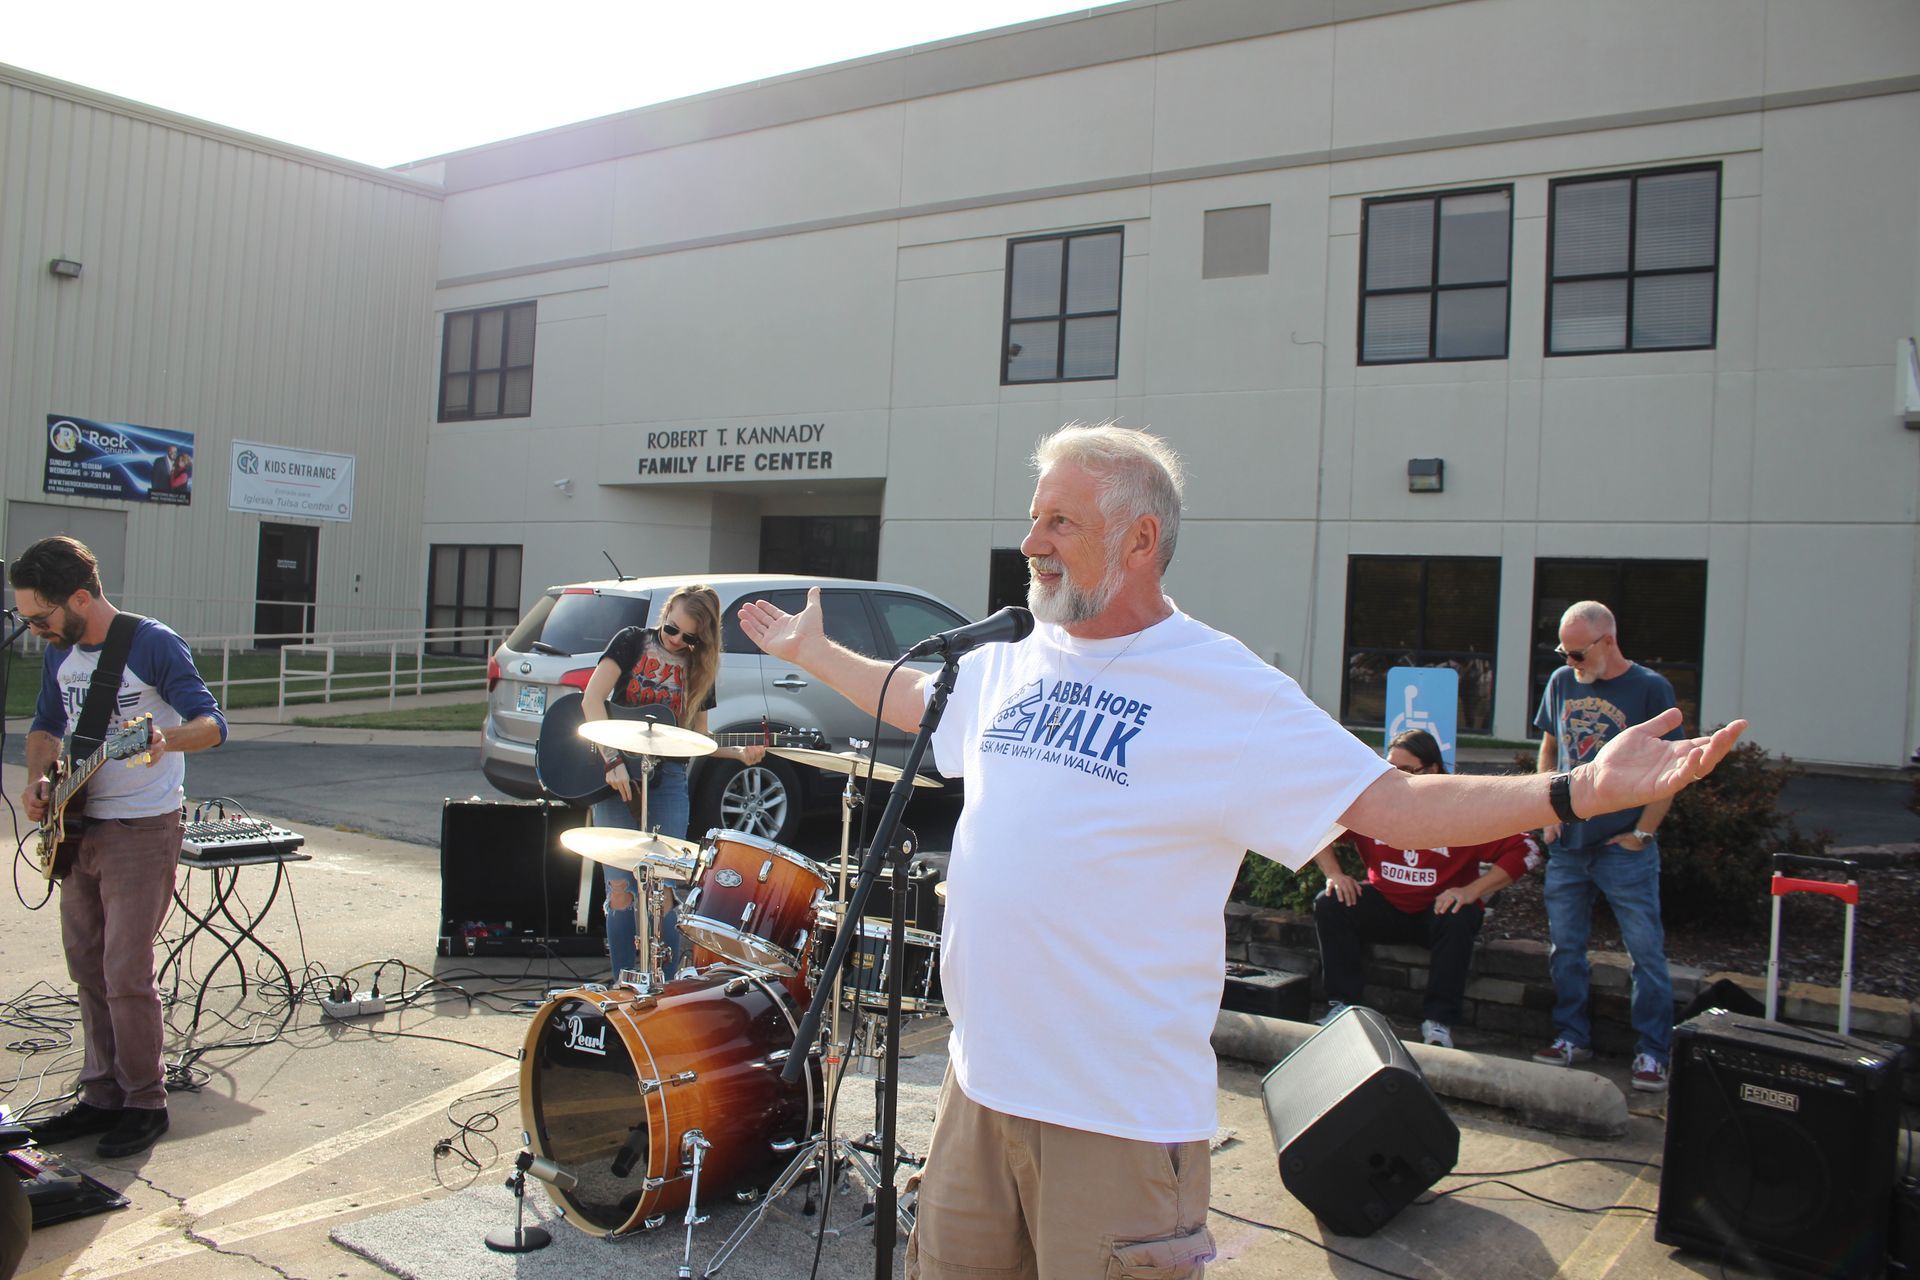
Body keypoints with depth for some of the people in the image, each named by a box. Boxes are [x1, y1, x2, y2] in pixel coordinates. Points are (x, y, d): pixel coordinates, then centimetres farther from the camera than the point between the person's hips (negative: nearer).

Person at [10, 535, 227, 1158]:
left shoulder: (153, 644, -14)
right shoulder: (59, 653, 8)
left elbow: (212, 723, -18)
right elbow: (45, 726, 21)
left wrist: (165, 741, -39)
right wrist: (37, 779, 3)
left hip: (141, 831, -7)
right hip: (78, 828, 7)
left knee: (126, 975, -5)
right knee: (88, 970, 12)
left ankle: (145, 1103, 9)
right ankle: (103, 1095, 24)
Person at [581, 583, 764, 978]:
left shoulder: (700, 669, 11)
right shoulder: (632, 641, 1)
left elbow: (696, 739, 12)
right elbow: (592, 700, -8)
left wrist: (739, 752, -6)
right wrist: (614, 762, -17)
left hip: (667, 778, 2)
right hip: (616, 774, -2)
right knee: (621, 887, -2)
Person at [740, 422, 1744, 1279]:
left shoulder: (1228, 692, -13)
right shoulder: (1012, 663, 6)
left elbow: (1397, 805, -14)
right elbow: (917, 702, 26)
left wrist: (1582, 791, -25)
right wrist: (811, 650, 30)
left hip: (1121, 1112, -6)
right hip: (983, 1076, 6)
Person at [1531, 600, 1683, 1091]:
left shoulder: (1650, 688, -6)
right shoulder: (1562, 682, 8)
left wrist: (1642, 833, -9)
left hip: (1625, 846, -5)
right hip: (1567, 842, 5)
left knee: (1645, 949, -1)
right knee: (1565, 944, 10)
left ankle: (1651, 1052, 9)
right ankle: (1572, 1037, 23)